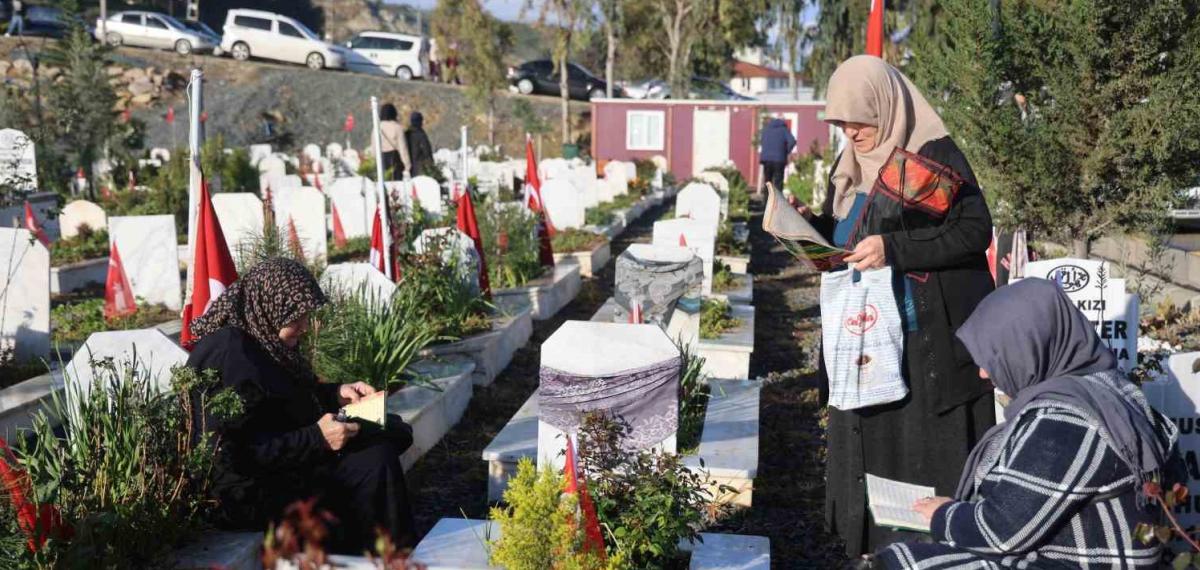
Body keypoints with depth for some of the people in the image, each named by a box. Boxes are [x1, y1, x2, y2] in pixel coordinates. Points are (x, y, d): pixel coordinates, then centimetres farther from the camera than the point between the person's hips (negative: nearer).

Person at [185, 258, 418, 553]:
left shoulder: (258, 338, 5)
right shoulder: (229, 356, -24)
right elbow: (241, 452, -28)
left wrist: (335, 393, 5)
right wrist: (317, 439, -27)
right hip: (251, 491, -11)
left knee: (393, 432, 7)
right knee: (376, 463, -19)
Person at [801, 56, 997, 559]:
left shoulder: (934, 156, -10)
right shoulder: (848, 167, 12)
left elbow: (975, 231, -16)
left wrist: (894, 248, -24)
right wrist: (812, 227, -3)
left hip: (929, 344, -7)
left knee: (929, 453, -1)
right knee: (869, 446, 12)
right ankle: (875, 548, 24)